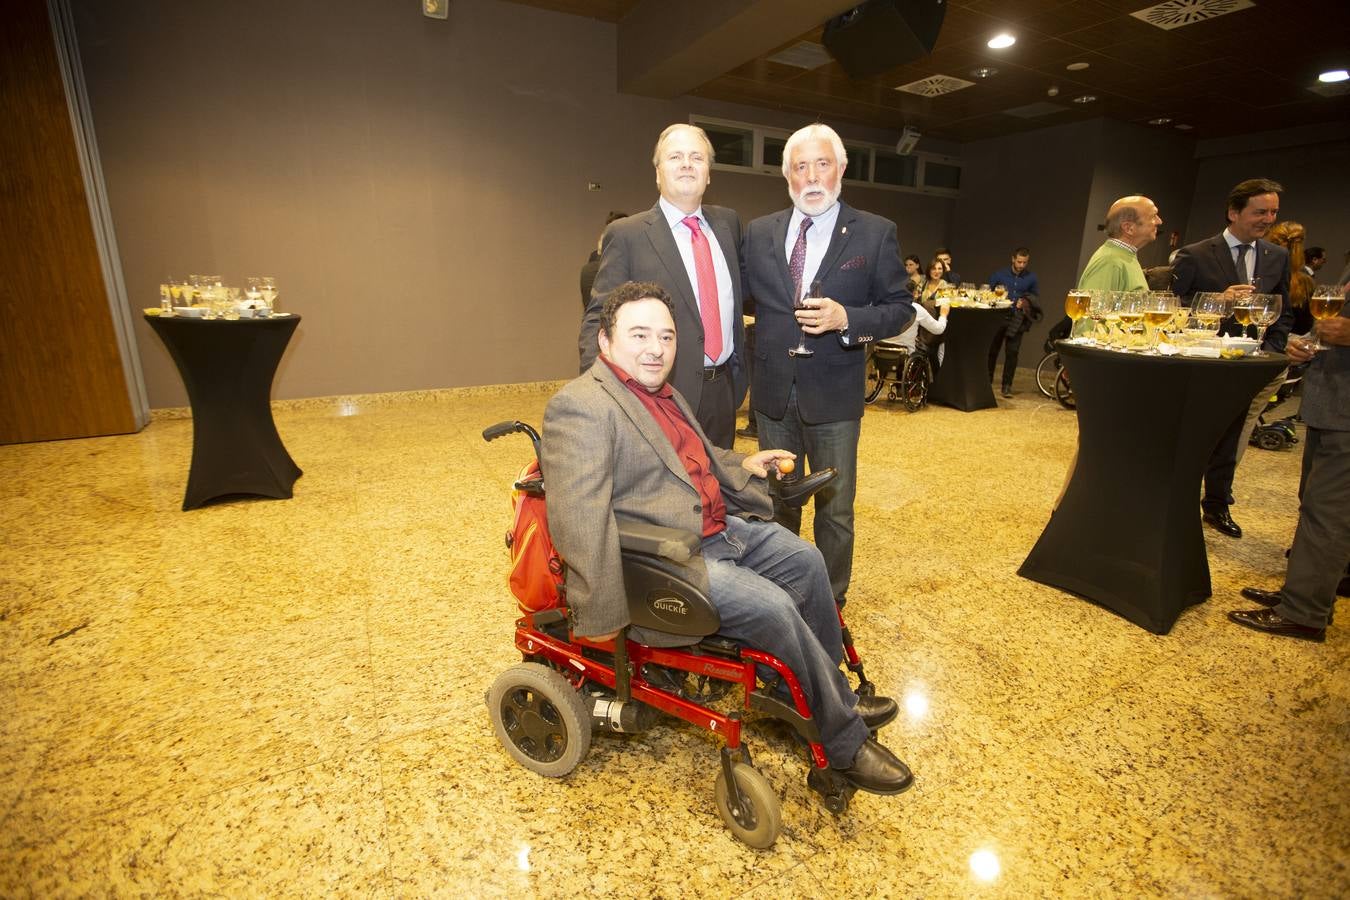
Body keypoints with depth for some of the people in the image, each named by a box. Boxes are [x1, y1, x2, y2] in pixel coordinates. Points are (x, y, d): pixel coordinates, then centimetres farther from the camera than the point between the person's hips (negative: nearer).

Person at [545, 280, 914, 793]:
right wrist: (603, 615, -27)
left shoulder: (665, 394, 13)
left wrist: (742, 464, 15)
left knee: (806, 561, 10)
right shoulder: (581, 407, -19)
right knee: (773, 608, -18)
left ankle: (834, 696, 28)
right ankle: (844, 741, 6)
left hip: (721, 527, 11)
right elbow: (579, 517, -27)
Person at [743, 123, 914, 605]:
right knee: (776, 502, 18)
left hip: (834, 396, -2)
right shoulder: (759, 232, 4)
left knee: (835, 508, 10)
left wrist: (847, 319, -20)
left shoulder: (875, 232, -3)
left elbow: (899, 308, -2)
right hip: (772, 392, 3)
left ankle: (830, 602, 31)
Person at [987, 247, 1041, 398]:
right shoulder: (1000, 274, 3)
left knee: (1012, 352, -4)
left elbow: (1036, 298, 13)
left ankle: (1007, 386, 1)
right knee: (992, 350, 5)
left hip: (1017, 320, 0)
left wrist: (1026, 302, -7)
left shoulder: (1031, 278, 5)